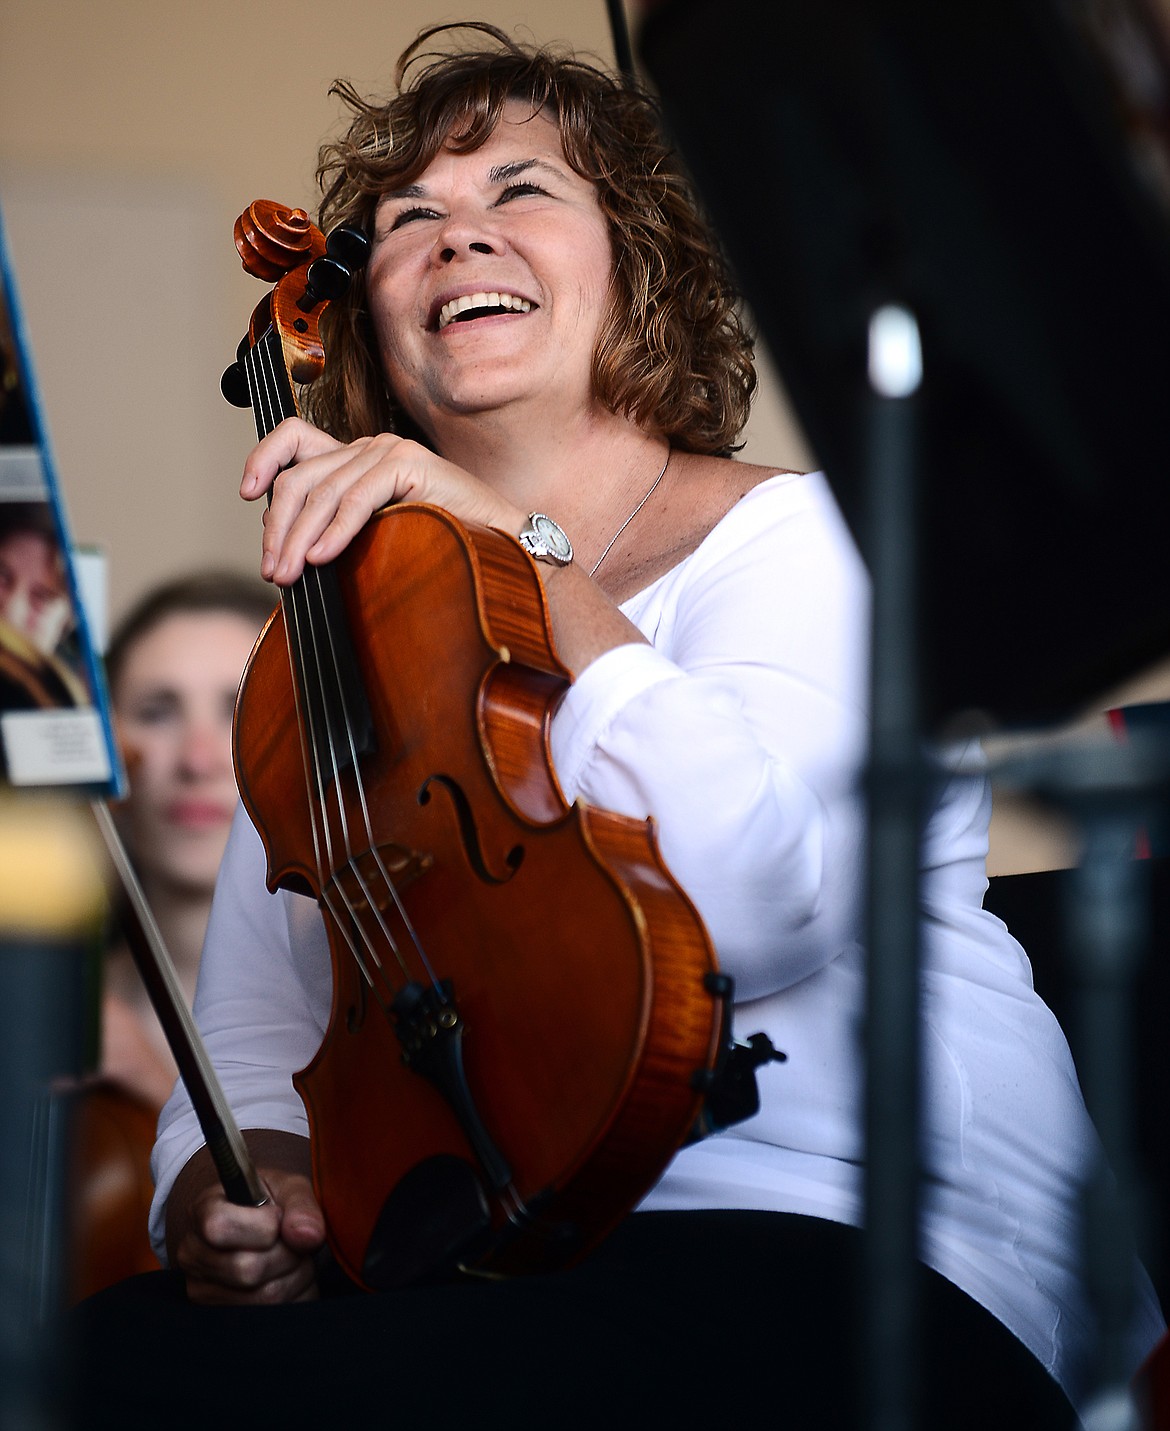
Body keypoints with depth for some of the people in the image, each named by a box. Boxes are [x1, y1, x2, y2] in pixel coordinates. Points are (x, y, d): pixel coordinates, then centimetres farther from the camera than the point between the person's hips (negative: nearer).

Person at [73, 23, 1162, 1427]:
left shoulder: (799, 536, 4)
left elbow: (759, 900, -18)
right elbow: (254, 1031, 13)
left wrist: (524, 559, -12)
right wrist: (228, 1182, -11)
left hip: (826, 1240, -4)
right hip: (444, 1277, 5)